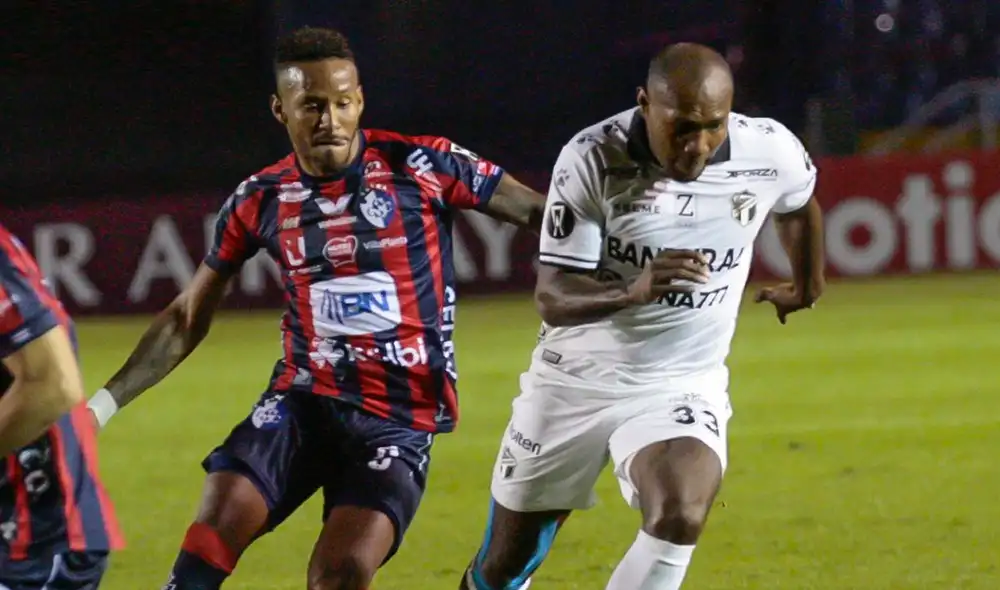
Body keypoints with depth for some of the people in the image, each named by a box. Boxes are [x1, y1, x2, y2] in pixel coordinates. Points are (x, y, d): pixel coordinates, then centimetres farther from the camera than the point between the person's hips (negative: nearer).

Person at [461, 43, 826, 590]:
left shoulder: (769, 154, -13)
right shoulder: (592, 158, -20)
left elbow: (799, 204, 13)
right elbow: (552, 298, -22)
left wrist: (807, 287, 31)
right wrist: (633, 291, -42)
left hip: (683, 386, 0)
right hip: (574, 380, 0)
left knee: (680, 519, -29)